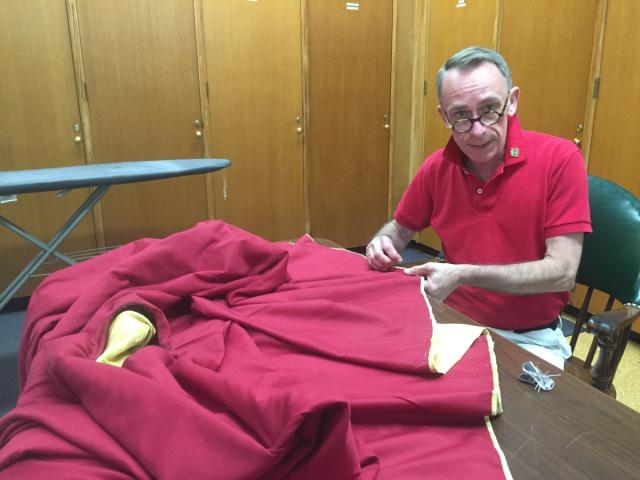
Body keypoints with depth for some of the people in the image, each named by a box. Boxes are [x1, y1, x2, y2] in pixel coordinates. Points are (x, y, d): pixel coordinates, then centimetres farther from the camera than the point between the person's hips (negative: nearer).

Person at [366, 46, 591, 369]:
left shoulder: (560, 159, -14)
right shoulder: (437, 167, -4)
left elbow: (562, 273, -18)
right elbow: (401, 228, 12)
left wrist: (463, 275, -24)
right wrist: (382, 244, -11)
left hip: (529, 339, -3)